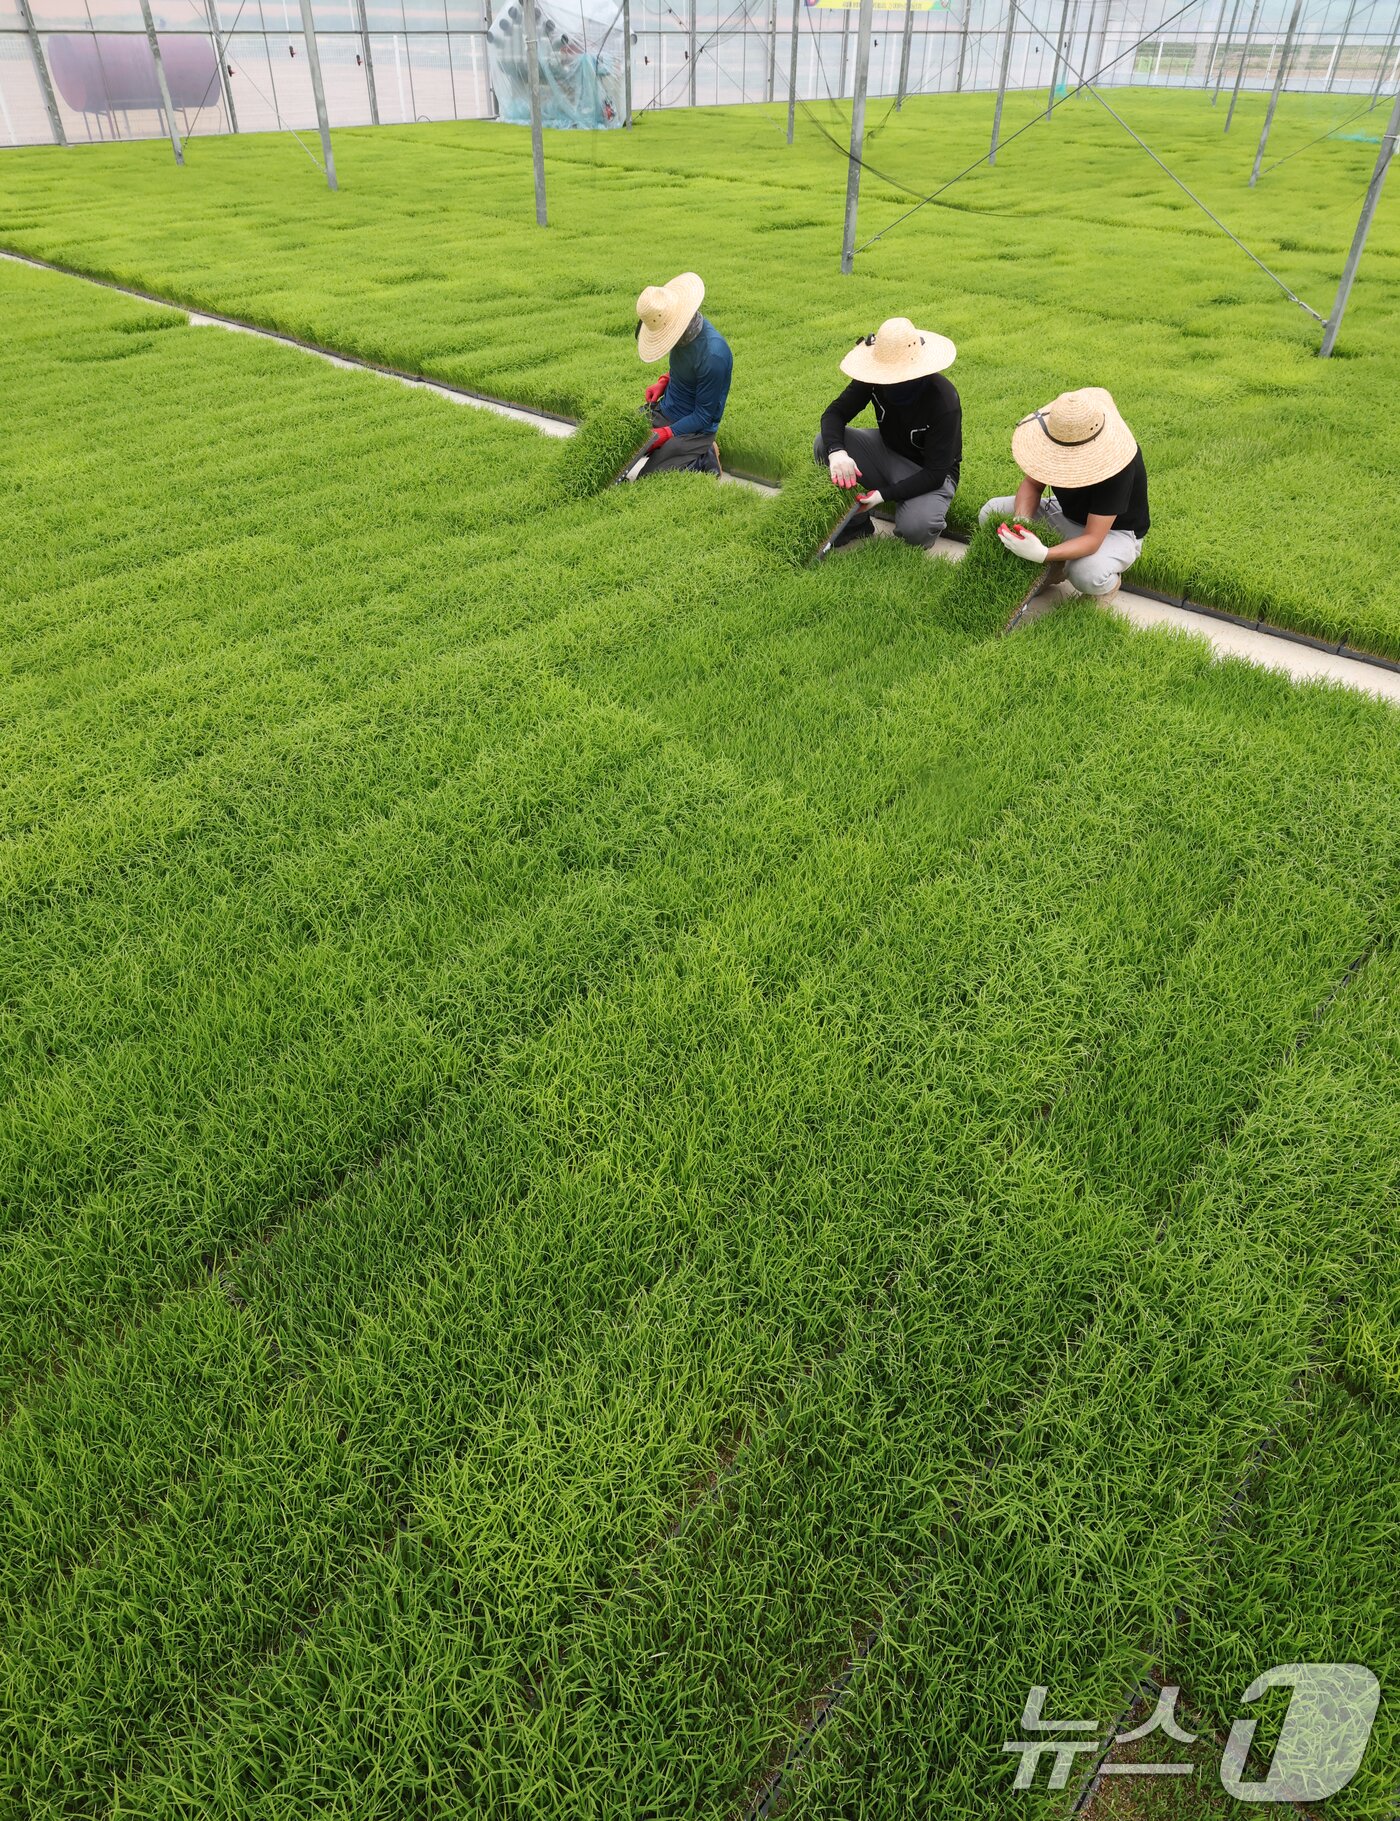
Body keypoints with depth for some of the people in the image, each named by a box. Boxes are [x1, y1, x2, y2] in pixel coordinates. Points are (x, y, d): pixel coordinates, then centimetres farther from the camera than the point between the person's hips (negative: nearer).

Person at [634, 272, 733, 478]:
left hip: (693, 428, -8)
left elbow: (703, 417, -23)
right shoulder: (688, 328, -7)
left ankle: (705, 460, 3)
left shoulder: (713, 355, -32)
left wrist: (666, 434, -25)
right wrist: (664, 381, 0)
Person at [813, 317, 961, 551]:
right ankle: (856, 523, -2)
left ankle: (932, 511, 4)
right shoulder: (876, 379, -18)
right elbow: (835, 412, -15)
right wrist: (836, 451, -38)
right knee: (824, 443, -18)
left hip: (928, 474, -5)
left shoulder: (943, 401, -30)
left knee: (915, 528, -37)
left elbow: (935, 473, -28)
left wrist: (885, 494, -37)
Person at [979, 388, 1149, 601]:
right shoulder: (1059, 435, -22)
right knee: (991, 513, -12)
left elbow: (1092, 538, -37)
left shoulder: (1117, 463, -37)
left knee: (1087, 575, -40)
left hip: (1113, 530, -6)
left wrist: (1042, 554, -54)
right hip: (1066, 513, 6)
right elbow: (1032, 484, -10)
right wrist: (1020, 523, -32)